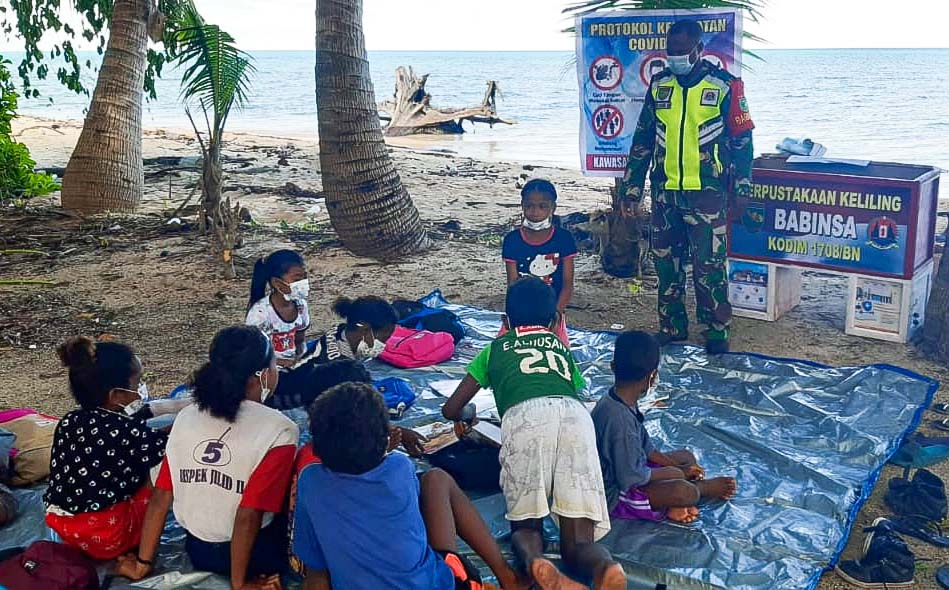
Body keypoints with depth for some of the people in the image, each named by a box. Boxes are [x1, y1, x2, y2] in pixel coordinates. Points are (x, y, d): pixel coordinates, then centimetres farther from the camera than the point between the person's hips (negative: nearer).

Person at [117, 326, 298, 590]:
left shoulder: (186, 418, -6)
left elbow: (161, 496, -5)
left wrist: (143, 563, 4)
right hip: (254, 555, -5)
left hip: (198, 552, 5)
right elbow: (248, 515, -25)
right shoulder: (279, 431, -22)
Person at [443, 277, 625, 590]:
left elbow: (451, 409, 35)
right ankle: (603, 565, -37)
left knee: (525, 525, 11)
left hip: (524, 415, -1)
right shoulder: (562, 347, 39)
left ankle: (534, 559, -26)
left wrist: (470, 414, 57)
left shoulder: (496, 348, 34)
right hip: (574, 414, 2)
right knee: (578, 541, 0)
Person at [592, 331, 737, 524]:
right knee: (684, 492, -28)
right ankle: (705, 489, 7)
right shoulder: (619, 418, -32)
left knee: (687, 456, 17)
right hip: (614, 496, -11)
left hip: (625, 470, 11)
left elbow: (646, 446, 12)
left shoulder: (623, 403, -1)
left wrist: (680, 468, 3)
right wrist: (675, 472, -13)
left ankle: (671, 504, -7)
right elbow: (631, 476, -28)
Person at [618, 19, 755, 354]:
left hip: (706, 192, -4)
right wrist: (631, 188, 11)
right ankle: (672, 327, 22)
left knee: (708, 264, -3)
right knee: (666, 261, 10)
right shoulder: (659, 85, 9)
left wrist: (741, 191, -4)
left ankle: (716, 330, 10)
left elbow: (742, 140, 0)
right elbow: (642, 140, 14)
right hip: (664, 191, 4)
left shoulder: (723, 86, -2)